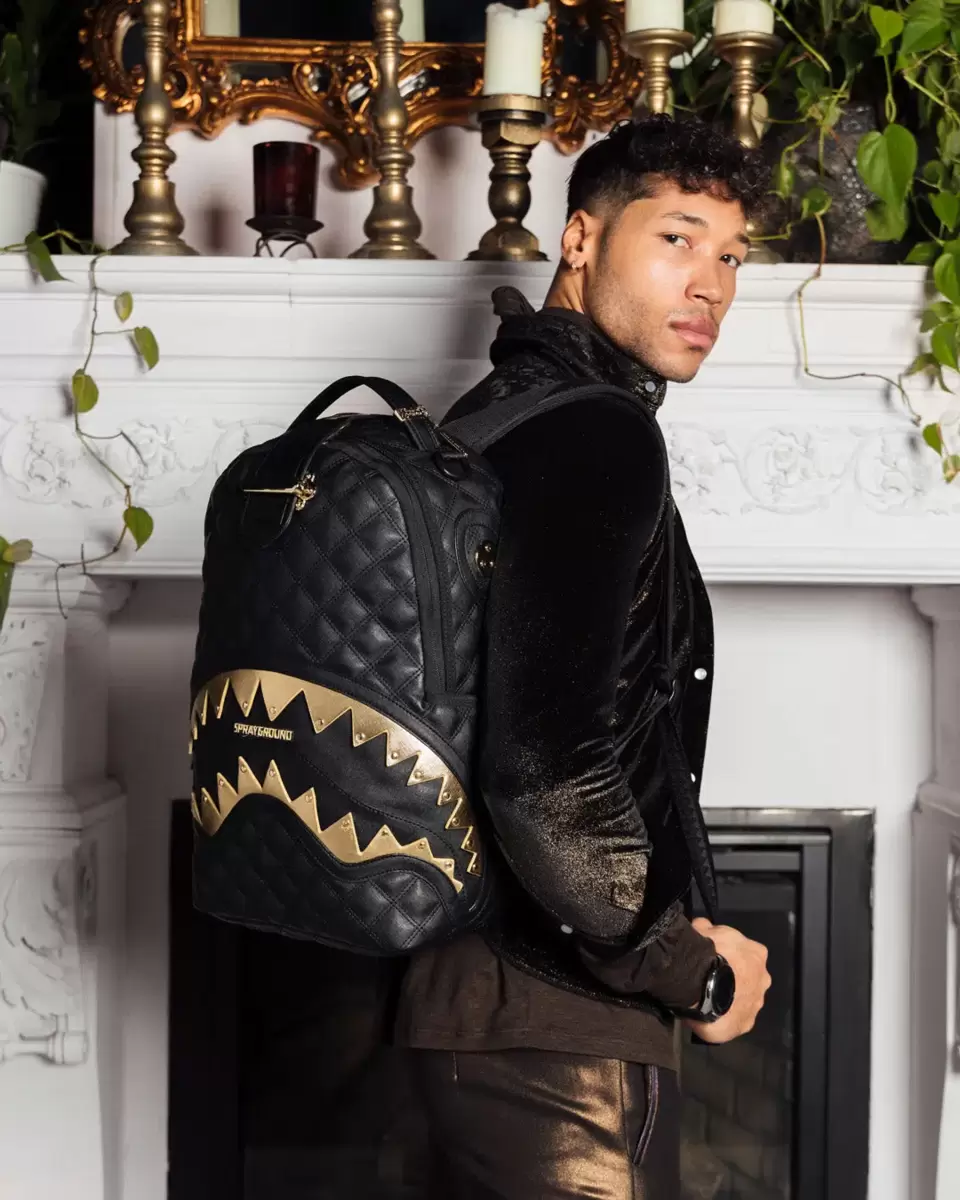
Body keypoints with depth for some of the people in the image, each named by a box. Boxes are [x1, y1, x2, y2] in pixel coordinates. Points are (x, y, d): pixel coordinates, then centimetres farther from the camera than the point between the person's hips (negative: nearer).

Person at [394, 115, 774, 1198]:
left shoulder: (497, 412, 13)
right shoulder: (597, 433, -17)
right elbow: (549, 775, -28)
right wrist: (695, 972, -14)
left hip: (470, 983, 10)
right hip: (561, 1023, -10)